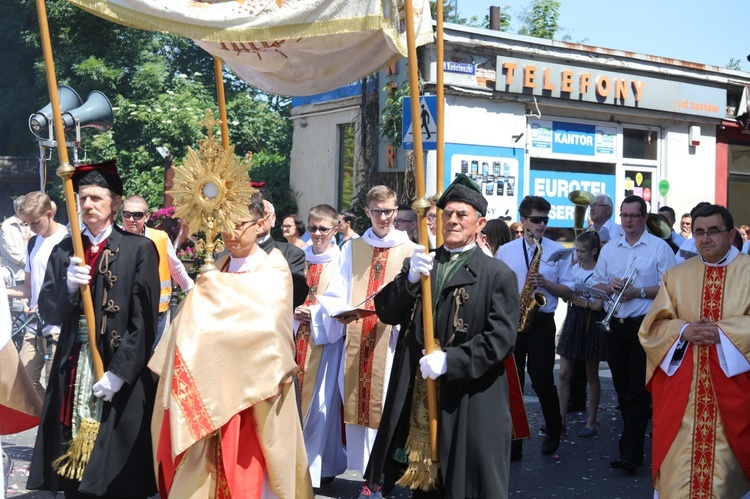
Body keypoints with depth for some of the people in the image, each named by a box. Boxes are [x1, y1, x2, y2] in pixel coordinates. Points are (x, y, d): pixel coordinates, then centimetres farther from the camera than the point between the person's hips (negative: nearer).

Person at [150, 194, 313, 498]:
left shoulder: (274, 269, -5)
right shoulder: (217, 270, 11)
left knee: (247, 471, -1)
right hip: (213, 385, 5)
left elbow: (265, 324, -19)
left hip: (253, 388, -5)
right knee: (204, 468, 7)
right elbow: (199, 321, 5)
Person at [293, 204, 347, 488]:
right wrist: (293, 311, -7)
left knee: (319, 400, -1)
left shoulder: (341, 261, -5)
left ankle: (320, 465, 11)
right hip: (297, 335, 4)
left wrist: (316, 313, -16)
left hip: (326, 338, -4)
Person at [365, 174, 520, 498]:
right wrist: (410, 277, -15)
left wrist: (450, 361, -19)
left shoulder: (498, 274, -3)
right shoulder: (418, 263, 12)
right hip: (417, 394, 5)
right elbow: (386, 313, 3)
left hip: (470, 401, -4)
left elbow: (501, 338, -11)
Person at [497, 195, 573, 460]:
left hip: (542, 322, -1)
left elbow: (568, 291, 4)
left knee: (542, 383, -2)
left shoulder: (558, 251, 4)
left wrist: (546, 283, -14)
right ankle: (513, 444, 10)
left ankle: (553, 432, 25)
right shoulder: (505, 251, 8)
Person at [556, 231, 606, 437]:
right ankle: (560, 419, 7)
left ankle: (591, 423, 16)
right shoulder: (574, 268, 9)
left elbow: (597, 305, -16)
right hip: (573, 320, 5)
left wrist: (575, 298, -10)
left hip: (591, 323, -5)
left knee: (591, 376, 6)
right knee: (563, 374, 1)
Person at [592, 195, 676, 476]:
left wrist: (638, 291, -17)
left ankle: (631, 454, -8)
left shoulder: (659, 247, -3)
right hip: (616, 324, 6)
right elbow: (596, 283, 15)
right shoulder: (609, 249, 13)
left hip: (645, 326, -5)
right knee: (622, 387, 13)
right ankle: (633, 436, 29)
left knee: (637, 390, -8)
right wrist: (610, 287, -6)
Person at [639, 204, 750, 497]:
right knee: (678, 462, -1)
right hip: (681, 386, 2)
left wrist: (722, 331, -18)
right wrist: (683, 331, -12)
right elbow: (652, 327, 5)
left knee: (724, 460, 0)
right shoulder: (676, 276, 11)